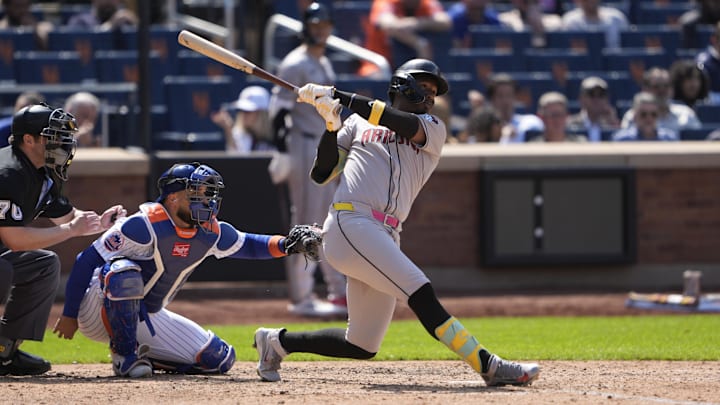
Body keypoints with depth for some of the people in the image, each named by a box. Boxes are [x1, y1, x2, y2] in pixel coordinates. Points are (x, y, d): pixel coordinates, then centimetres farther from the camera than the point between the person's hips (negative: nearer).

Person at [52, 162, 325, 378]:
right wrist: (69, 315, -19)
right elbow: (87, 260, -21)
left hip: (145, 319, 7)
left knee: (219, 359, 1)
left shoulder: (210, 232, -4)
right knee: (124, 273, -40)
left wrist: (285, 245, -7)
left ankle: (141, 357, 13)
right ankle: (124, 356, -25)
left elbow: (246, 245, 13)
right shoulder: (144, 226, -25)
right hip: (98, 313, -7)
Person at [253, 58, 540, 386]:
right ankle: (488, 366, -28)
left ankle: (278, 342, 23)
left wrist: (340, 97, -10)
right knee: (420, 293, -22)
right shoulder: (358, 123, 15)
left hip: (385, 236, 5)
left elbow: (406, 125, -6)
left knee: (362, 346, 5)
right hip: (349, 223, -5)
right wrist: (332, 125, -2)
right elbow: (321, 174, 12)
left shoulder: (433, 129, 17)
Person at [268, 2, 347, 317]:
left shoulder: (324, 64, 16)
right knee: (306, 222, -8)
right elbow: (279, 108, -17)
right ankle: (301, 298, -5)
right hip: (304, 146, -9)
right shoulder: (295, 65, -12)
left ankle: (338, 292, 18)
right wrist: (283, 152, -24)